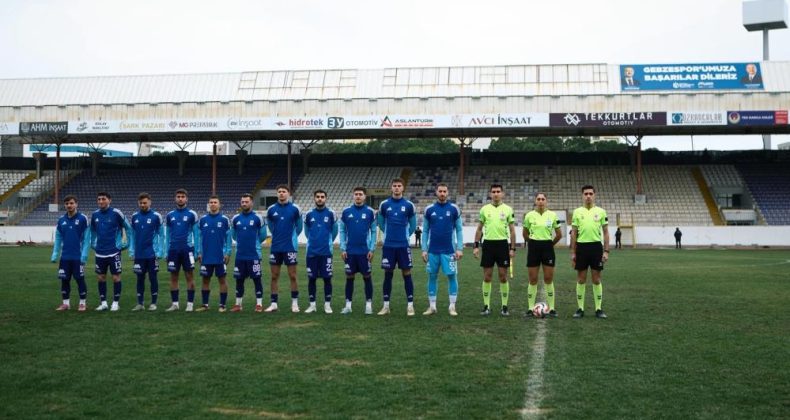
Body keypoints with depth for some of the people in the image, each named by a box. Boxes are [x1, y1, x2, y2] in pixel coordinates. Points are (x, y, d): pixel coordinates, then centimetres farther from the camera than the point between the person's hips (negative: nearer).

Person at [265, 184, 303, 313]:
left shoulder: (295, 209, -4)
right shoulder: (271, 209, 1)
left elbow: (298, 226, 9)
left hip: (290, 247, -2)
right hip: (275, 247, 2)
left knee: (292, 276, 2)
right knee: (274, 276, 6)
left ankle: (295, 303, 11)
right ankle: (273, 303, 12)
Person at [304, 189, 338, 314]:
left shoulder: (330, 214, -1)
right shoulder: (309, 215, 5)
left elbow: (334, 231, 10)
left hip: (326, 252, -2)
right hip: (311, 252, 2)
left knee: (327, 278, 1)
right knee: (311, 278, 5)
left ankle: (327, 304, 10)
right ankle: (312, 304, 14)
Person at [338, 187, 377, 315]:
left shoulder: (370, 212, -1)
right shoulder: (346, 211, 2)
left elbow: (374, 231, 2)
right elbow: (341, 230, 5)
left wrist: (372, 249, -5)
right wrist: (342, 248, -1)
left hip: (364, 251, -1)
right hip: (350, 251, 1)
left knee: (367, 277, 4)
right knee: (349, 277, 7)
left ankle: (368, 305, 12)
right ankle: (348, 305, 14)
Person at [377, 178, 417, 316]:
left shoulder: (409, 205, 0)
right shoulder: (384, 204, 2)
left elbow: (413, 224, 11)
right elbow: (380, 222, 15)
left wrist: (406, 235, 8)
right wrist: (389, 234, 12)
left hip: (403, 245, -1)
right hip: (388, 245, 1)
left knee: (407, 274, 0)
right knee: (388, 274, 6)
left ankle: (410, 305, 5)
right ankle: (386, 305, 12)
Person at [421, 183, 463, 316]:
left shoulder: (454, 209, 1)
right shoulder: (429, 210, 4)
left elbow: (459, 230, 3)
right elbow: (425, 231, 7)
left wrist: (459, 248, -5)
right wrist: (424, 249, 1)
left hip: (449, 250, -1)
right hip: (433, 250, 1)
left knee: (452, 276, 0)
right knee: (432, 276, 6)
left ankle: (452, 306, 7)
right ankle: (432, 306, 14)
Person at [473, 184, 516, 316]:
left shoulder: (508, 209, 2)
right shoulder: (484, 209, 5)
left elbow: (512, 230, 4)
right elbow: (479, 229, 10)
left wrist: (513, 248, -2)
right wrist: (476, 246, 2)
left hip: (502, 244, -1)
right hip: (488, 244, 1)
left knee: (503, 276, 1)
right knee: (487, 277, 3)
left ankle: (504, 307, 10)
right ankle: (486, 306, 11)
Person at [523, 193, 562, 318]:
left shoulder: (552, 215, -1)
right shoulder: (529, 215, 0)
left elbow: (559, 234, 8)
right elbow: (524, 233, 13)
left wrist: (550, 243, 12)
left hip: (548, 248, 0)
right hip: (533, 248, 0)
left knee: (549, 279, 1)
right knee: (533, 280, 2)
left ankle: (551, 308, 9)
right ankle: (530, 308, 9)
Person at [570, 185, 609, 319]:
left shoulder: (601, 212, 3)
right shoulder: (577, 212, 5)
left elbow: (606, 232, 5)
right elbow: (574, 233, 7)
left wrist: (606, 251, -3)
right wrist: (572, 252, 2)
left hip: (596, 247, -1)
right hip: (582, 247, 1)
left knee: (596, 279, 3)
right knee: (581, 279, 5)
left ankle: (598, 309, 9)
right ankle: (580, 309, 12)